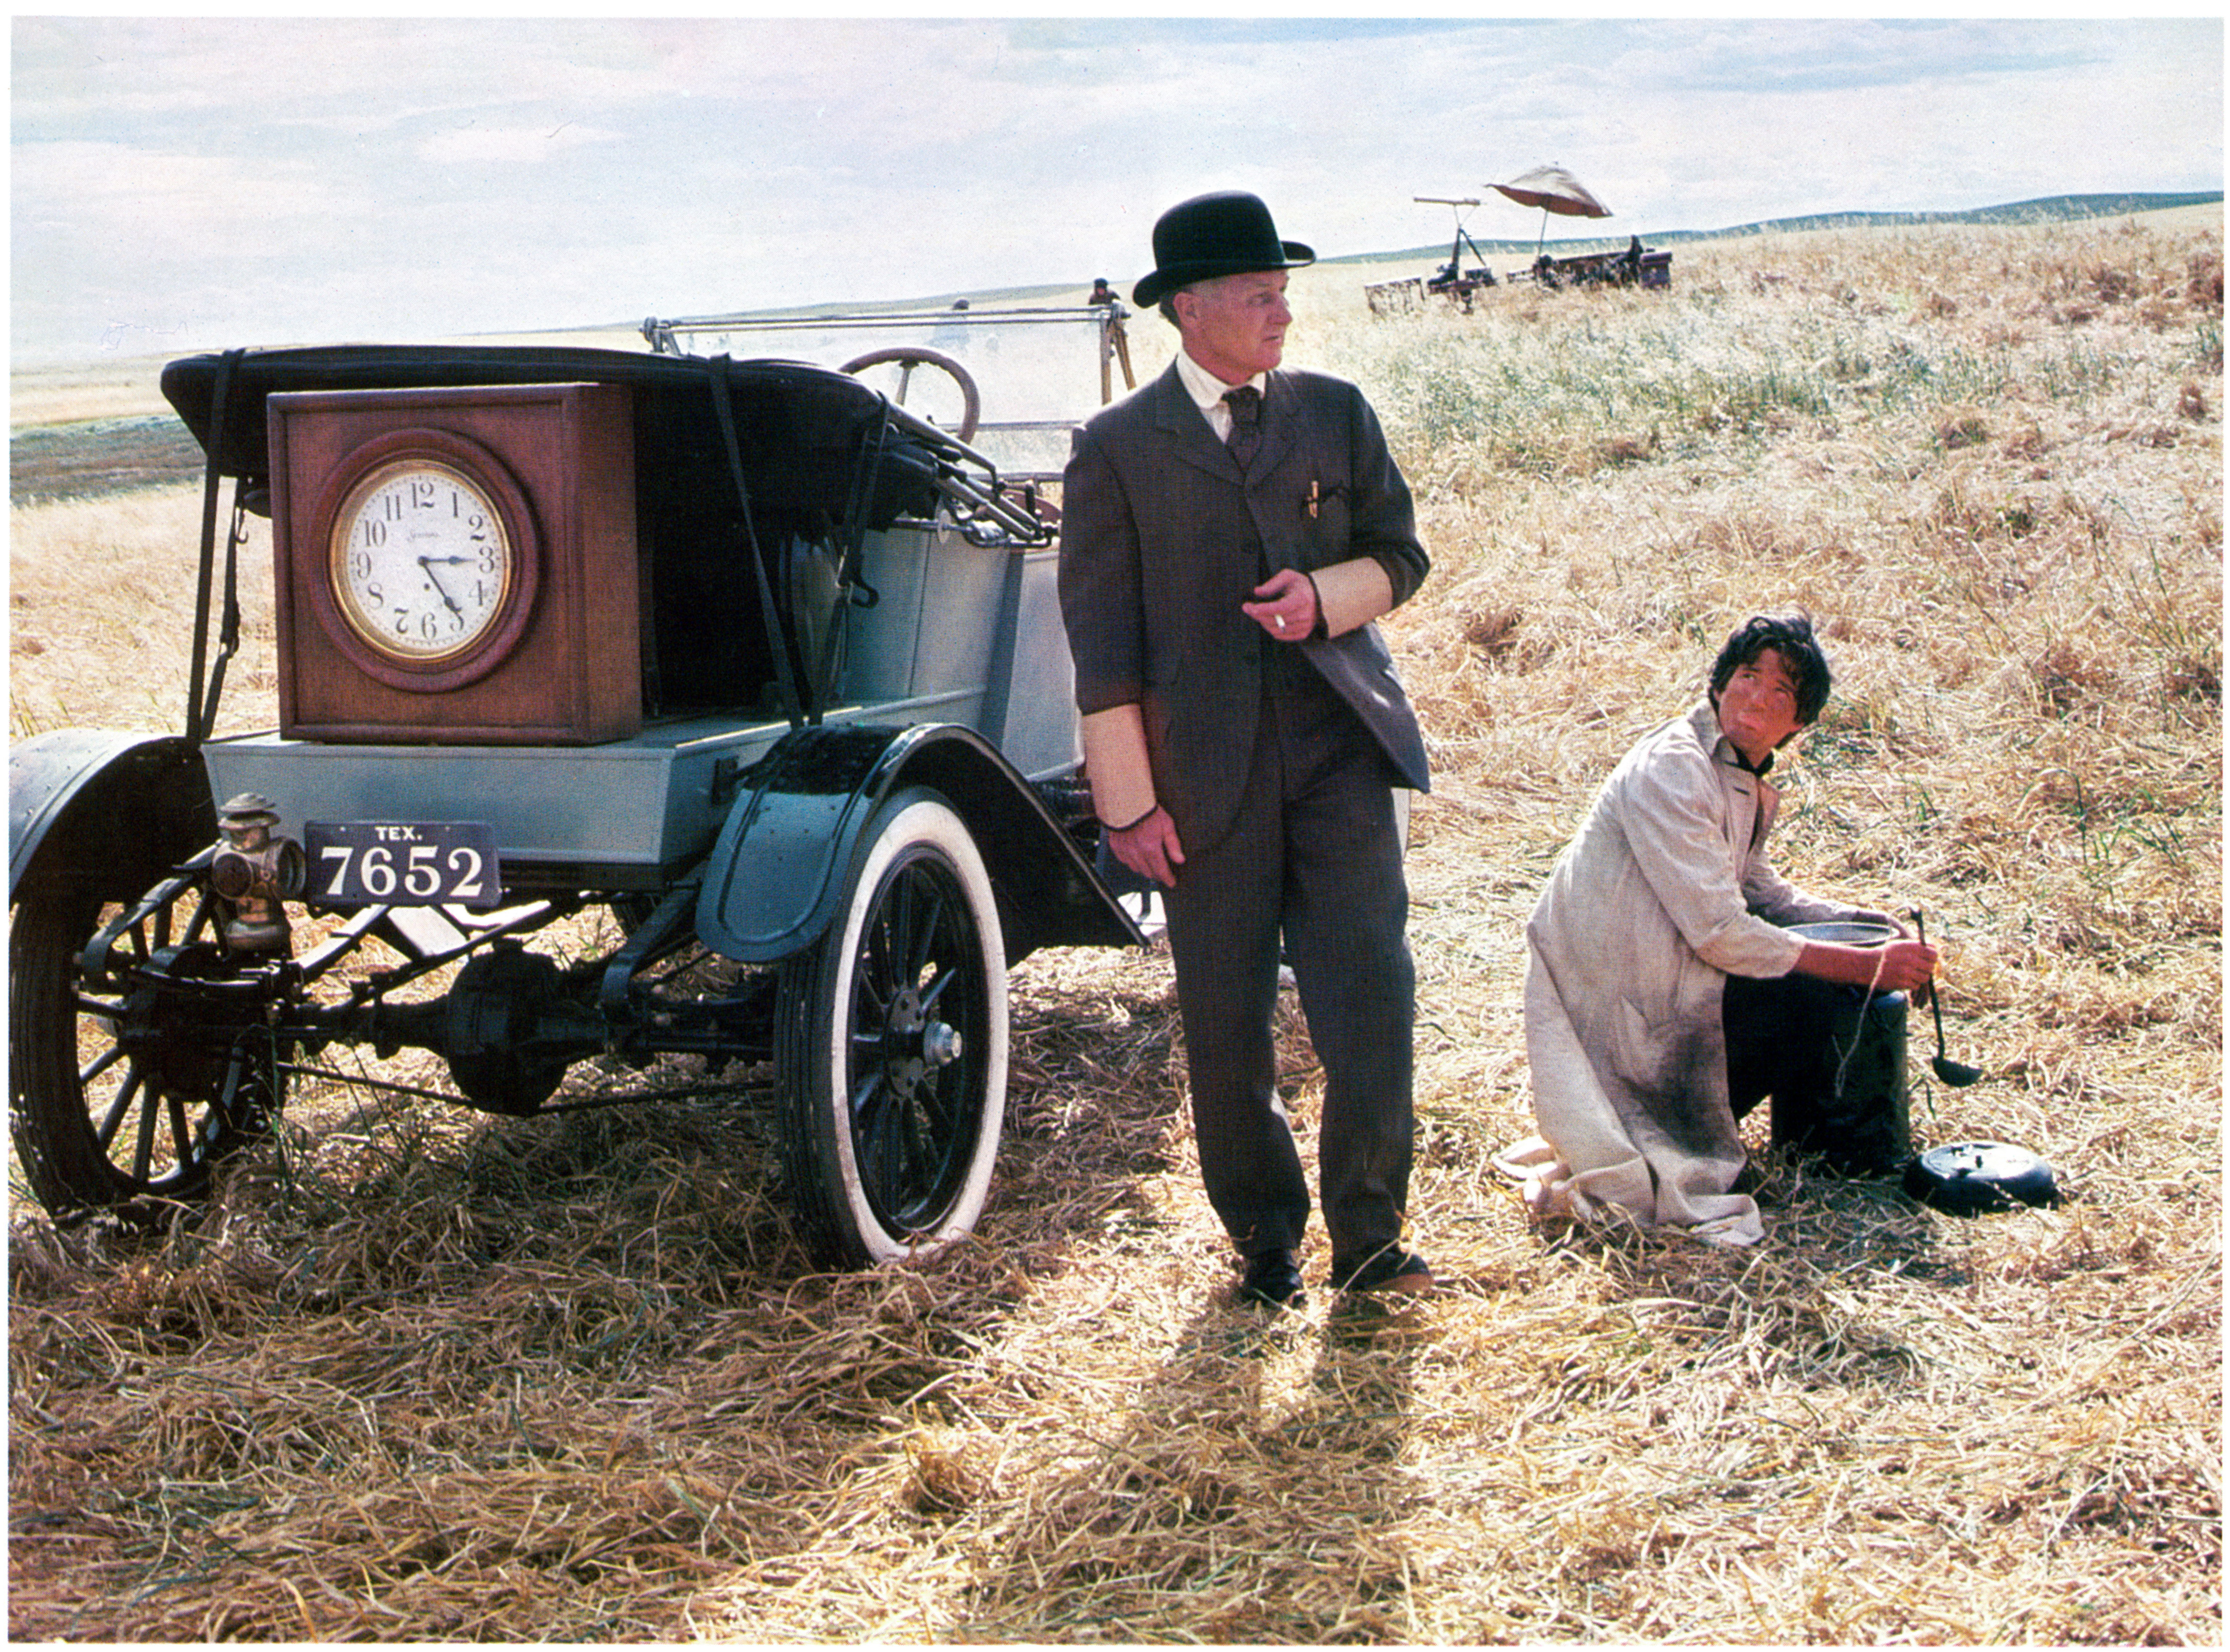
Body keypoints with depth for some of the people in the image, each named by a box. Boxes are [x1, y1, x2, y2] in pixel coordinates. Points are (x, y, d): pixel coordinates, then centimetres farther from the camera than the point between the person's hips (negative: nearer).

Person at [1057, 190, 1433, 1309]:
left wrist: (1327, 596, -8)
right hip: (1206, 771, -2)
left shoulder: (1334, 412, 11)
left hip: (1338, 741, 2)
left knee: (1370, 992, -6)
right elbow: (1101, 636, -1)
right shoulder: (1115, 448, 1)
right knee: (1225, 1024, 6)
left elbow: (1398, 552, 15)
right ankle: (1264, 1240, 24)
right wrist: (1127, 799, -5)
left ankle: (1367, 1239, 9)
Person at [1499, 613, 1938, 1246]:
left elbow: (1762, 891, 21)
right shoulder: (1670, 769, -20)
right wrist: (1867, 964, -20)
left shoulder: (1749, 783, 9)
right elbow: (1722, 934, -25)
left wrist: (1876, 926, 6)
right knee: (1833, 996, -20)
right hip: (1615, 1009, -10)